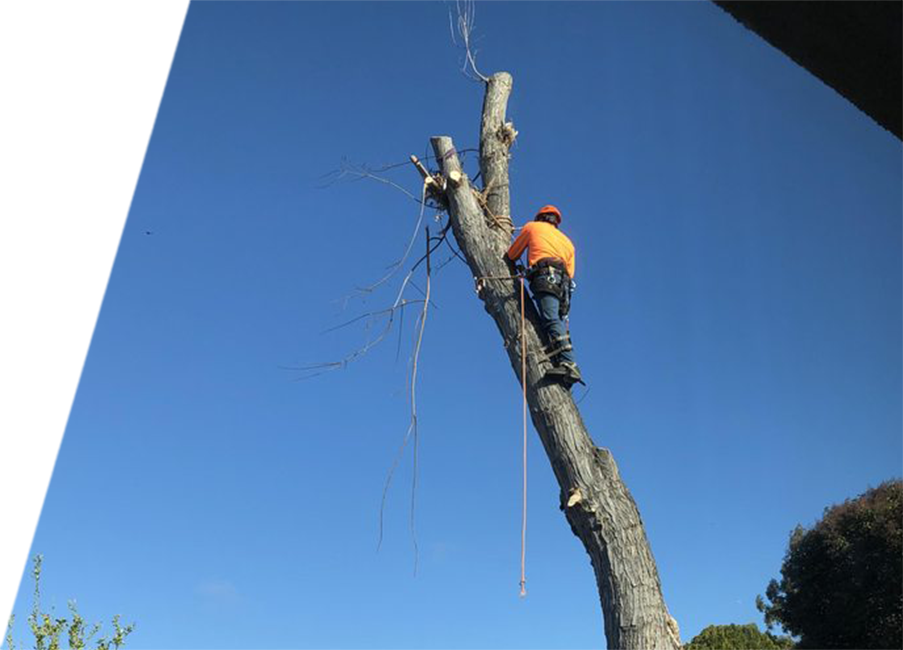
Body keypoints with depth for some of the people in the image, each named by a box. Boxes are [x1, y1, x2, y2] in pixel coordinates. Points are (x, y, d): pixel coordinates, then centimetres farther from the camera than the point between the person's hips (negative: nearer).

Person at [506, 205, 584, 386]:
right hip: (563, 283, 6)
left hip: (544, 276, -6)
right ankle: (566, 365, -19)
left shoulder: (532, 227, 24)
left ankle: (568, 364, -40)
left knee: (552, 322, -22)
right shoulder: (566, 241, 35)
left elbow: (512, 255, 30)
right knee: (559, 323, 0)